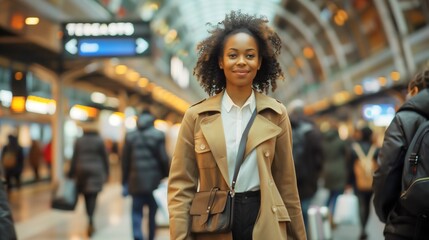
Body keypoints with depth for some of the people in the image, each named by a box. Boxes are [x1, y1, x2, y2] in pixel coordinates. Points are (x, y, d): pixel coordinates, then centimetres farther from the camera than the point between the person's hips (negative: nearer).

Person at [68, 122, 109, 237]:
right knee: (92, 197, -3)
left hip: (82, 171, 2)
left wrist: (71, 174, 6)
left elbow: (74, 158, 2)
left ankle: (90, 223, 16)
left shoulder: (79, 141, 2)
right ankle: (90, 221, -17)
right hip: (96, 172, -2)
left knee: (87, 197, 12)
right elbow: (105, 158, 1)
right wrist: (106, 173, 9)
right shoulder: (99, 141, -1)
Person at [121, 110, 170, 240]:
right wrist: (167, 176, 4)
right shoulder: (158, 135, -4)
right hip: (154, 181, -1)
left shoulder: (130, 137, 4)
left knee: (136, 212, 3)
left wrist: (125, 182, 12)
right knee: (153, 213, 13)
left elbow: (125, 161, 6)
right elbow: (164, 158, -8)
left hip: (136, 182, 1)